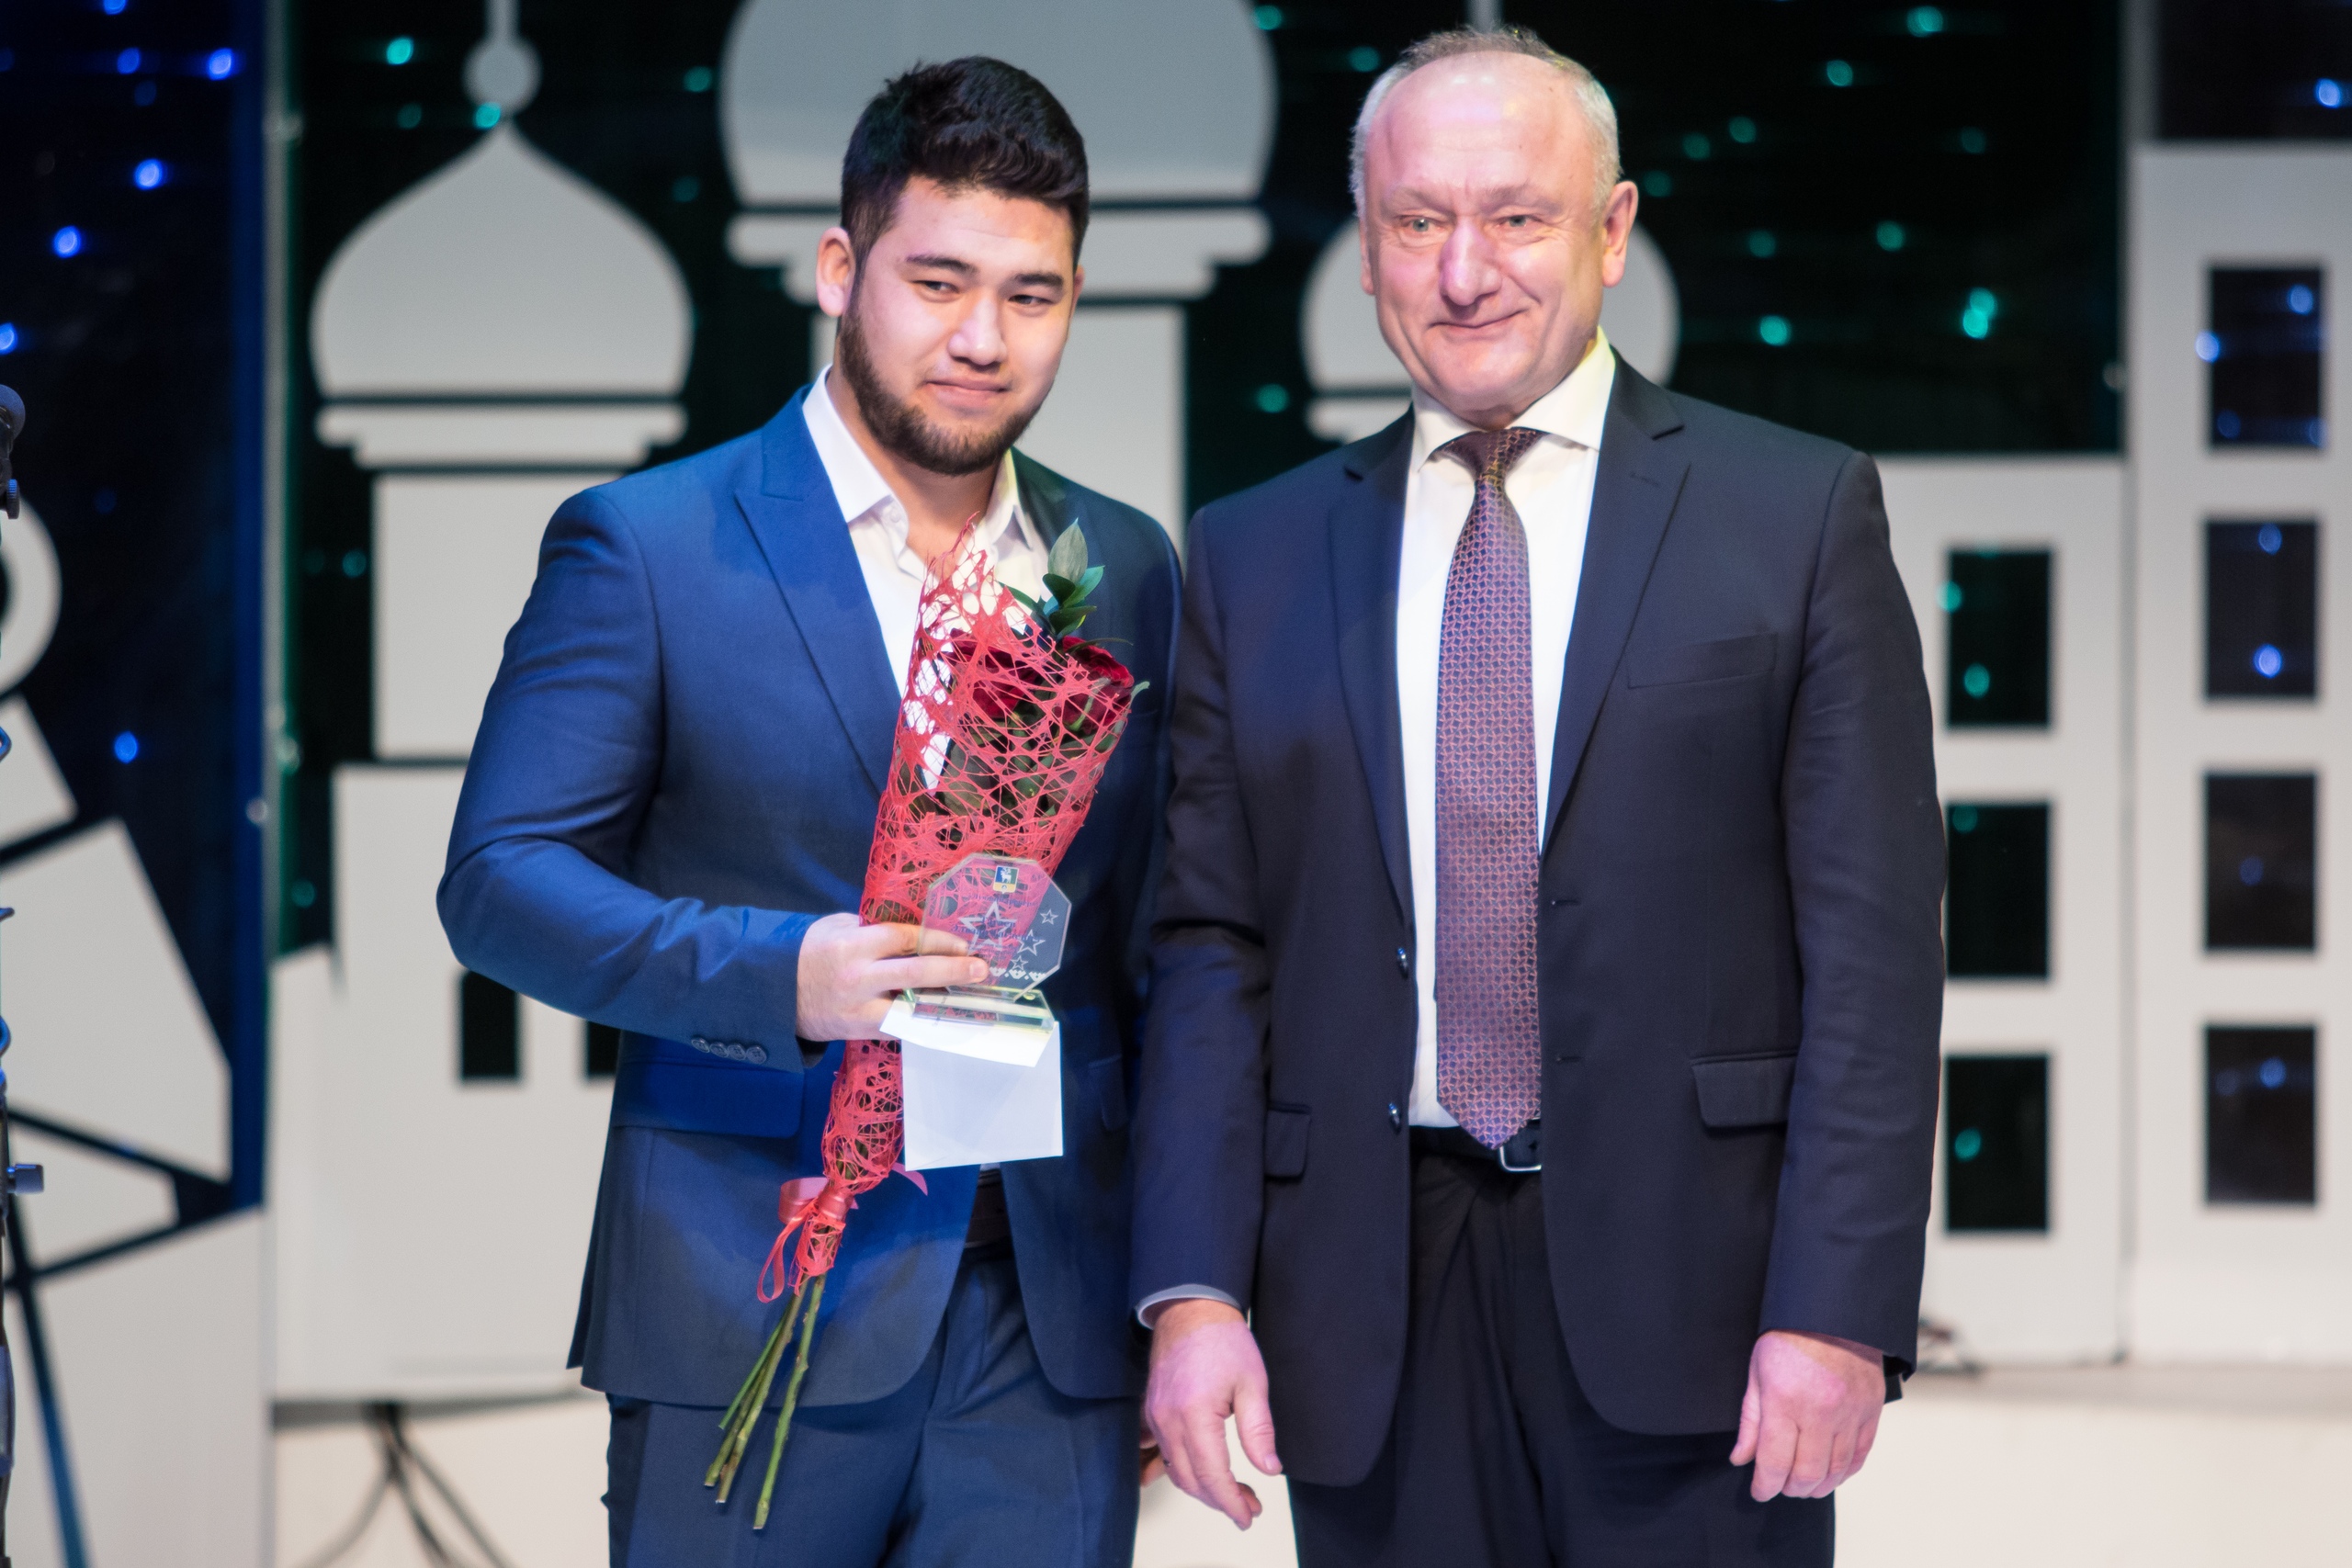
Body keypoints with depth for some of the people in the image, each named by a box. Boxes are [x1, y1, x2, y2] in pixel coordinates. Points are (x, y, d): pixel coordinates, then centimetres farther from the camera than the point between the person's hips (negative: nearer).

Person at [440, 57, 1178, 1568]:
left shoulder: (1128, 569, 13)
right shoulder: (645, 547, 0)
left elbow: (1149, 943, 16)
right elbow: (500, 879, -6)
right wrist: (781, 975, -22)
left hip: (1052, 1328, 3)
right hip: (751, 1323, -3)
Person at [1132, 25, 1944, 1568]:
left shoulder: (1799, 512, 3)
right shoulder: (1255, 556, 12)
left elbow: (1871, 941, -2)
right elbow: (1209, 952, 8)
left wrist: (1839, 1309, -10)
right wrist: (1193, 1288, -4)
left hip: (1683, 1278, -2)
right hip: (1370, 1318, 2)